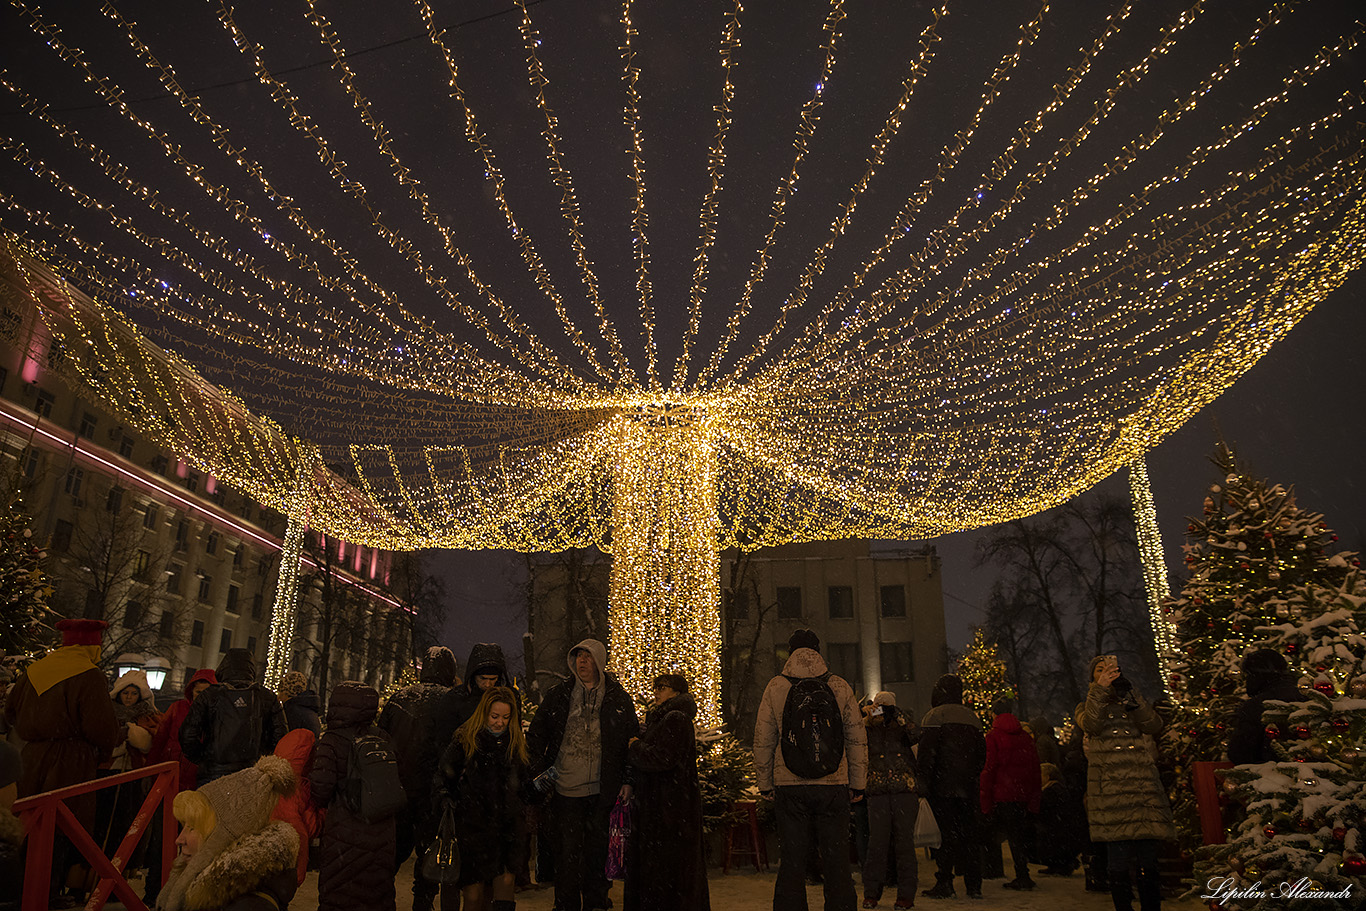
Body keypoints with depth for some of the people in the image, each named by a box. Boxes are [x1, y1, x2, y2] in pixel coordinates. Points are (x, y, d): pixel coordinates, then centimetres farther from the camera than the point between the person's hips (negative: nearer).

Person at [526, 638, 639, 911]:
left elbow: (633, 740, 7)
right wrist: (538, 775, -1)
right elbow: (535, 737, 8)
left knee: (599, 851, 10)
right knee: (567, 853, 3)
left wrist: (627, 781, 1)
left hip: (603, 791, 1)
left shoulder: (617, 698, 2)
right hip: (565, 790, 0)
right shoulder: (557, 695, 3)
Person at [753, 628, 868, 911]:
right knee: (836, 861, 9)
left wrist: (765, 783, 10)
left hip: (789, 785, 0)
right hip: (833, 784, 1)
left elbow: (762, 741, 2)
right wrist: (857, 784, 12)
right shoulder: (839, 686, 3)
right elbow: (857, 739, 5)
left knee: (792, 861, 7)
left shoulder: (775, 687, 1)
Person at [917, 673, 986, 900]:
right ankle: (974, 885, 10)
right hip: (968, 788, 5)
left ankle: (944, 884, -1)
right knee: (969, 833, 8)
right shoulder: (972, 717, 13)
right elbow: (982, 752, 15)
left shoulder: (934, 716, -6)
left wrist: (924, 782, -11)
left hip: (943, 786, -5)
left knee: (947, 833, -2)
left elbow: (927, 752, -13)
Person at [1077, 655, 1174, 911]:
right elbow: (1091, 725, -10)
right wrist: (1100, 689, -18)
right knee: (1118, 860, -5)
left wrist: (1128, 693, -12)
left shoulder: (1135, 704, 20)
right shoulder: (1087, 707, 15)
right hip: (1110, 791, -2)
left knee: (1148, 859, 1)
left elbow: (1153, 725, -2)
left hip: (1143, 787, 2)